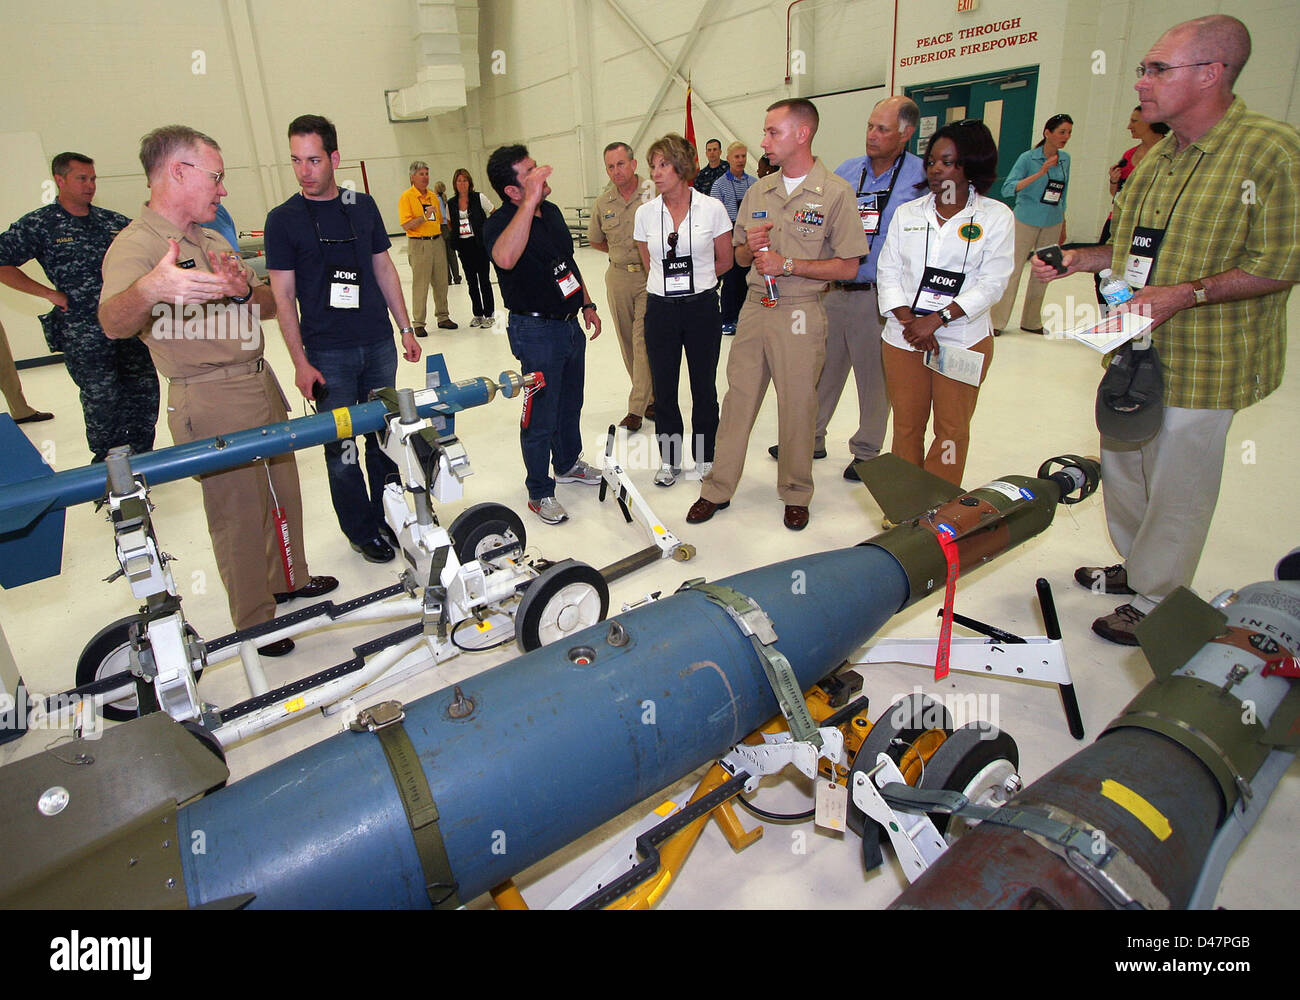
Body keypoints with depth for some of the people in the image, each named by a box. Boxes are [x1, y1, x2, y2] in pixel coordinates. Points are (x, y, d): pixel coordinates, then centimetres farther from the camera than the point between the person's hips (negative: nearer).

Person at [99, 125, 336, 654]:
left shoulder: (213, 240, 15)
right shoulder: (136, 246, -13)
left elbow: (272, 304, 15)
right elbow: (113, 323, -31)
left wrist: (245, 290, -9)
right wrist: (150, 289, -53)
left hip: (261, 383, 8)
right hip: (211, 402, -8)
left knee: (284, 489, 17)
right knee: (239, 510, -1)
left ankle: (289, 579, 37)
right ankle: (255, 621, 15)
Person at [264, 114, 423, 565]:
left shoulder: (363, 206, 7)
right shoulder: (283, 219, -2)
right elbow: (283, 296, -3)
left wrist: (405, 328, 9)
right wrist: (300, 363, -8)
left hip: (378, 344, 3)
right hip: (327, 354, -3)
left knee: (383, 435, 10)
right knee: (341, 446, 3)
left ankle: (388, 515, 26)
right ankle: (360, 529, 17)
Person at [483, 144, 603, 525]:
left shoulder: (552, 211, 8)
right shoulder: (500, 222, -19)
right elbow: (505, 258, -43)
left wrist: (587, 304, 19)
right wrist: (530, 199, -39)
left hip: (569, 324, 8)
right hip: (537, 331, -8)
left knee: (570, 403, 21)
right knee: (541, 415, 1)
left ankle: (568, 463, 43)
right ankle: (540, 493, 16)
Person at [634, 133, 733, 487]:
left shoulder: (712, 208, -5)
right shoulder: (645, 212, 2)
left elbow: (725, 261, 6)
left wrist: (692, 278, 12)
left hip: (702, 308, -2)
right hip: (661, 310, 2)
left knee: (704, 387, 7)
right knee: (664, 387, 8)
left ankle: (705, 457, 24)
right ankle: (669, 459, 25)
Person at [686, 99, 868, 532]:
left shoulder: (835, 192, -5)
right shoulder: (758, 191, 12)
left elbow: (848, 267, -8)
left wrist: (787, 264, -14)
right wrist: (750, 246, -4)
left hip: (800, 315, -4)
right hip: (754, 308, 5)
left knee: (797, 406, 3)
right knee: (737, 398, 6)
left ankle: (795, 494, 22)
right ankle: (718, 489, 17)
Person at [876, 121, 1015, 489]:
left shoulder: (996, 217, 1)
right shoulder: (907, 213, 9)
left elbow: (992, 283, -6)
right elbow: (888, 271, 3)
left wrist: (938, 319, -17)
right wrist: (910, 322, -12)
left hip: (963, 341, -2)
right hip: (904, 339, 2)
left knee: (952, 428, 4)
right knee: (906, 424, 8)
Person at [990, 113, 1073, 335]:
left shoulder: (1065, 159, 7)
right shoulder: (1028, 158, -9)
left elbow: (1063, 194, 16)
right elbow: (1007, 189, -20)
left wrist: (1063, 225, 17)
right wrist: (1040, 173, -27)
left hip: (1052, 223, 5)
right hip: (1026, 221, -5)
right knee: (1013, 269, -5)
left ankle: (1031, 321, 17)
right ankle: (997, 321, 2)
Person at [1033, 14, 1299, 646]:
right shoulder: (1160, 154, 11)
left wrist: (1186, 294, -26)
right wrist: (1081, 259, 7)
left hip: (1201, 362, -8)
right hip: (1135, 351, 8)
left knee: (1177, 488, 3)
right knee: (1122, 463, 19)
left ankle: (1155, 602, 20)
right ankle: (1135, 566, 40)